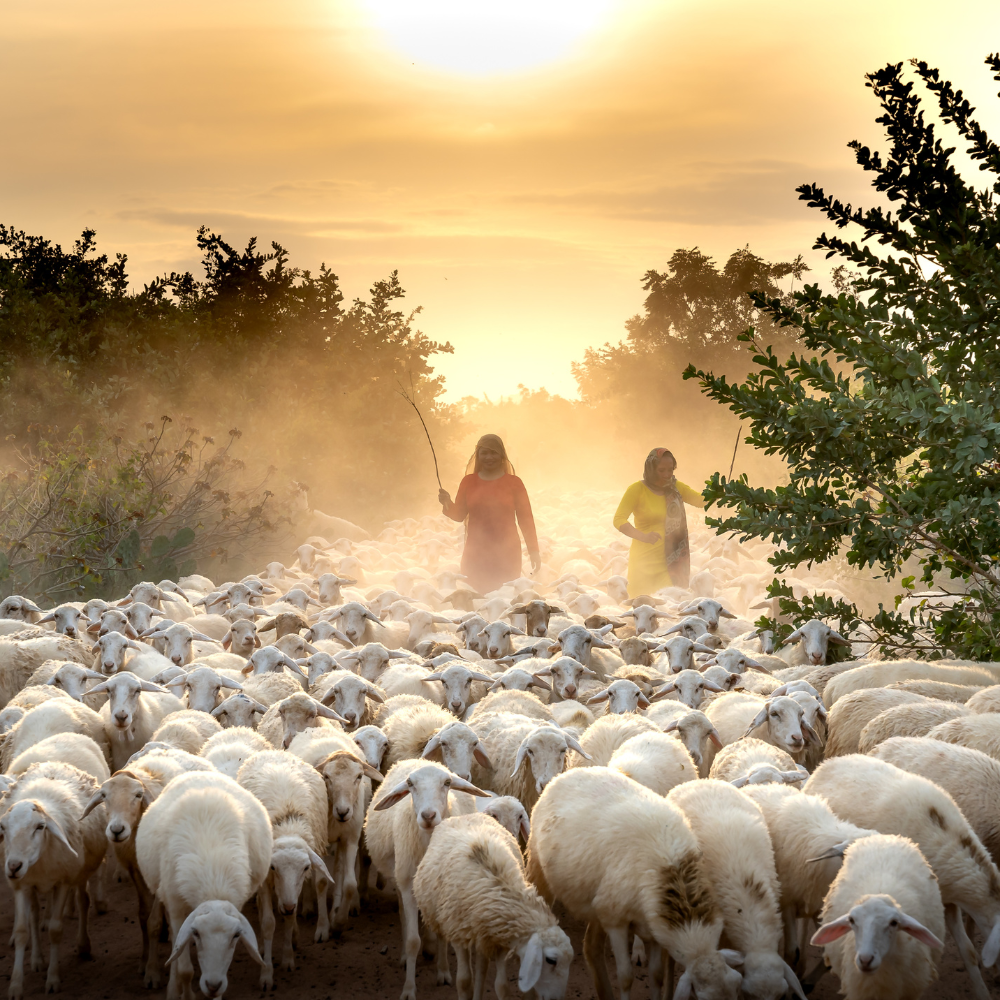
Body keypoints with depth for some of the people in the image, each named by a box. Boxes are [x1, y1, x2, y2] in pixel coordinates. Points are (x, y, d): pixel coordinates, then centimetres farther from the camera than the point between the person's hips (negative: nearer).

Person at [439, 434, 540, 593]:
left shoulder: (514, 483, 1)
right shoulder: (469, 481, 7)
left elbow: (526, 518, 2)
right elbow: (459, 515, 11)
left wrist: (533, 551, -2)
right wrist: (447, 504, -10)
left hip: (507, 555, -2)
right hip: (475, 555, 2)